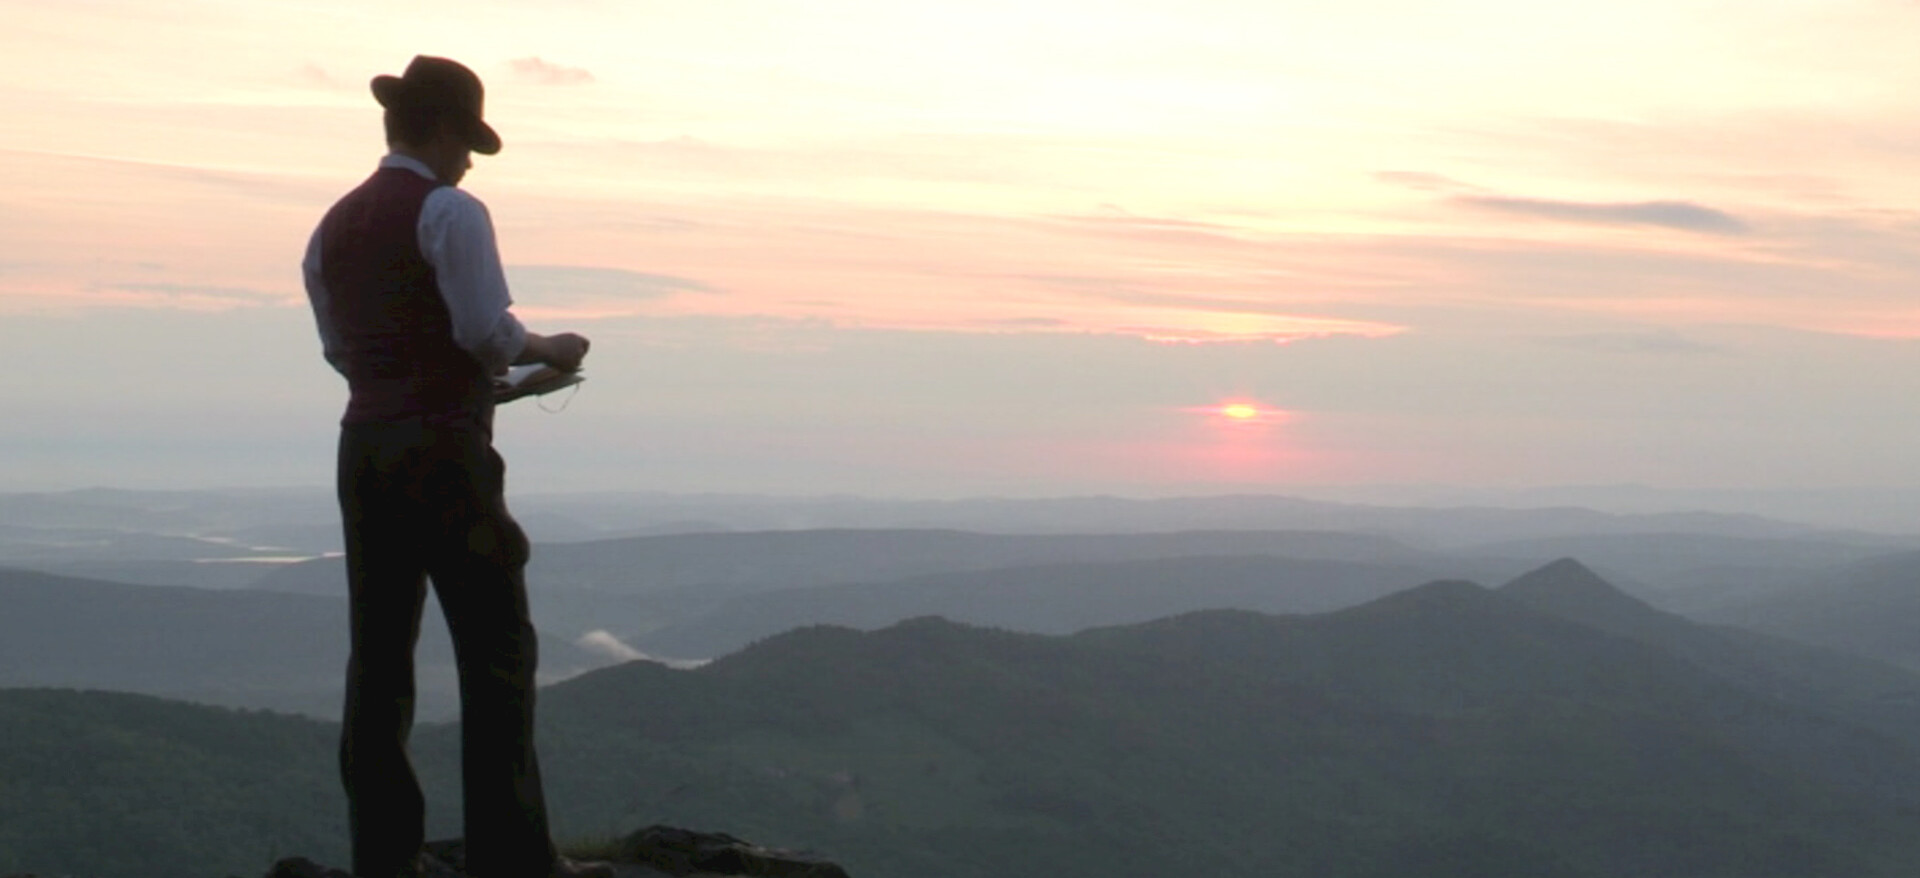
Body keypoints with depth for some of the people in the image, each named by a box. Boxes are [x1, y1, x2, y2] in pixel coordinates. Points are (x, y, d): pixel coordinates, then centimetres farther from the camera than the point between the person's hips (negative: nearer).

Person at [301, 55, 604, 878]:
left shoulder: (334, 225, 13)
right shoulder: (450, 212, -9)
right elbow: (489, 332, -15)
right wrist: (549, 348, 3)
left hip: (363, 446, 7)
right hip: (443, 448, -7)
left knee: (379, 650, 9)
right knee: (496, 650, -1)